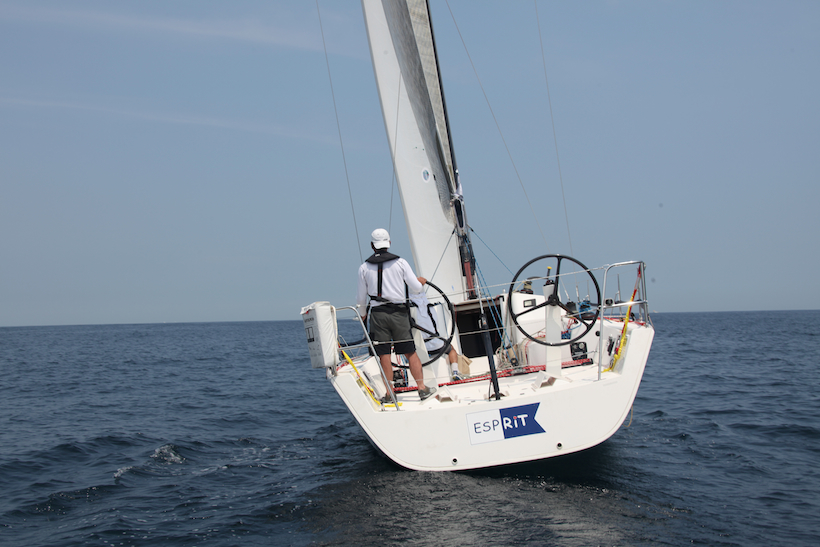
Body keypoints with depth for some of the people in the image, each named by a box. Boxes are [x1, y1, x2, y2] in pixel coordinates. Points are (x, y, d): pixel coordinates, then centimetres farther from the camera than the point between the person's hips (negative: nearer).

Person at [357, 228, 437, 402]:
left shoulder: (364, 268, 4)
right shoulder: (400, 262, 1)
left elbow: (361, 297, 10)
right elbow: (416, 288, 0)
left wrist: (362, 314, 28)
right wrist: (421, 282, 23)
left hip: (377, 313, 0)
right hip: (399, 312, 0)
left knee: (384, 355, 3)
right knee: (410, 352, 7)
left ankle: (389, 394, 5)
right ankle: (422, 388, 10)